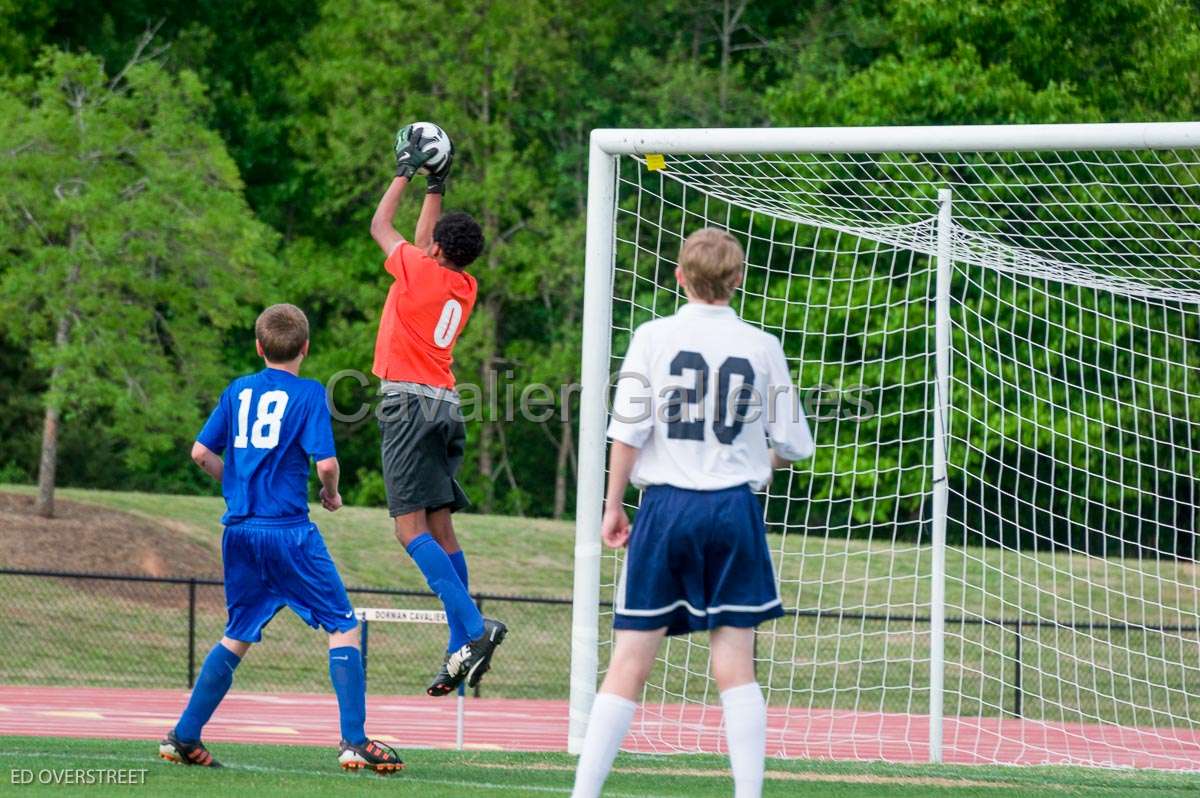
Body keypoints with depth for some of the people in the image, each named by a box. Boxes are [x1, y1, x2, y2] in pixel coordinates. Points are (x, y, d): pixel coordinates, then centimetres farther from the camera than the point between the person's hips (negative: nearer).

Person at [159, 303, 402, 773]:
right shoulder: (308, 393, -5)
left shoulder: (238, 391, 10)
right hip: (288, 531, -5)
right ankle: (354, 742, -9)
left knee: (237, 637, 17)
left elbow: (201, 452, 9)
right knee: (343, 629, 1)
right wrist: (331, 494, 7)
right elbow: (326, 462, -13)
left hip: (239, 531, 5)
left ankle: (184, 737, 14)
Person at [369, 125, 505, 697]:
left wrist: (406, 172, 21)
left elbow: (380, 225, 11)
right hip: (446, 407, 8)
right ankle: (459, 649, 1)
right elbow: (424, 240, 33)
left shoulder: (419, 271, -7)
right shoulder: (463, 287, 12)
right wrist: (435, 186, 39)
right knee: (440, 528, 7)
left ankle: (474, 627, -26)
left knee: (411, 527, -13)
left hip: (410, 402, -8)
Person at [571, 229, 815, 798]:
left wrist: (613, 505, 7)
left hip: (666, 505, -1)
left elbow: (628, 431, -3)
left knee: (630, 663, 2)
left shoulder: (654, 337, 0)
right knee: (735, 667, 3)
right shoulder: (762, 347, 3)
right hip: (735, 508, 1)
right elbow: (792, 446, 9)